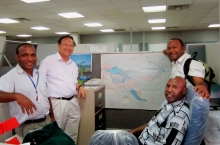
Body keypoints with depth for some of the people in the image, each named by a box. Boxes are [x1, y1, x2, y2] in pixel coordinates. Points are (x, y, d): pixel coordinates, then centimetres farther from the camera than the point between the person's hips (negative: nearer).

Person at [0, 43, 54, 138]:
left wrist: (52, 116, 14)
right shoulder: (10, 76, -14)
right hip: (27, 126, -6)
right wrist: (17, 96, -47)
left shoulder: (40, 75, 7)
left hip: (46, 121, 7)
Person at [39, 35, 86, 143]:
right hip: (57, 103, -6)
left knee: (72, 135, 14)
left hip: (73, 102, 6)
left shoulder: (74, 65, 15)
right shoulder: (48, 61, -5)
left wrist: (80, 87, 4)